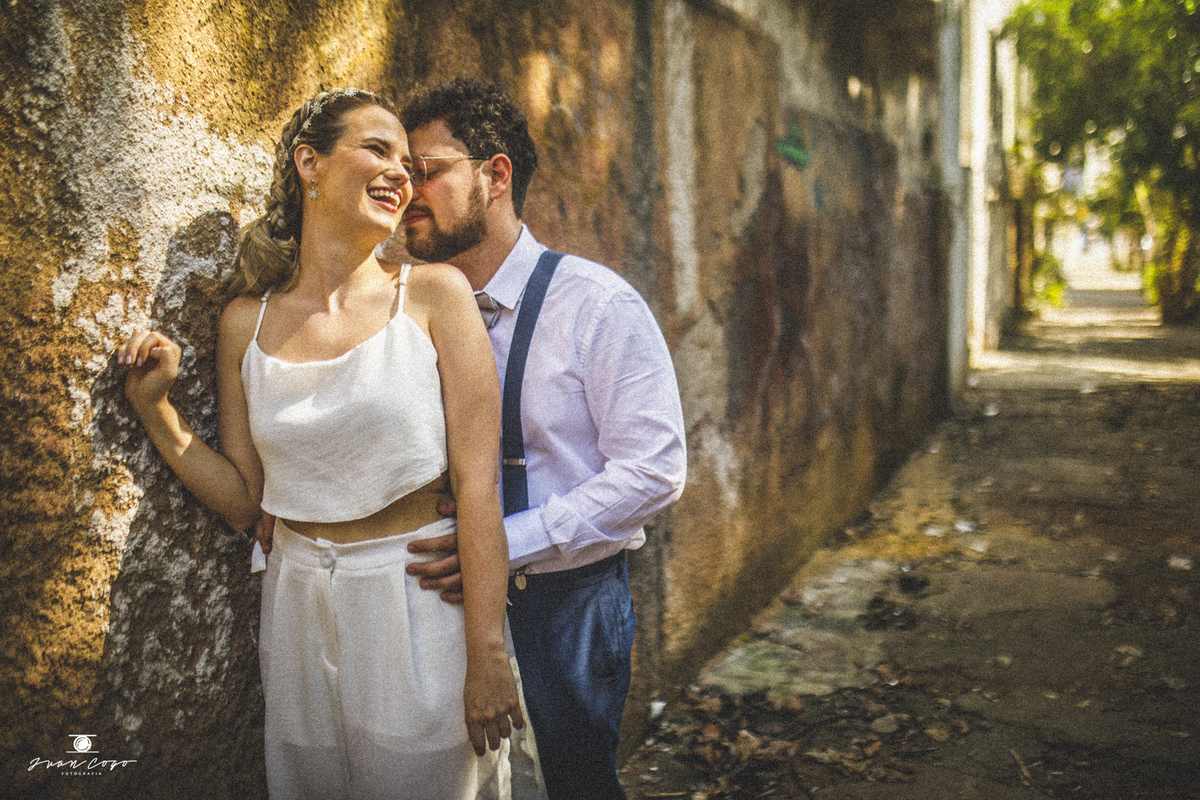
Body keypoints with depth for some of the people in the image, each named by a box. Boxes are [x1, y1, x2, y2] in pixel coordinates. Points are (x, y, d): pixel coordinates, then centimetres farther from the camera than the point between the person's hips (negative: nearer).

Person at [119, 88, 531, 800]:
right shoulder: (248, 322, 2)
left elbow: (477, 481, -12)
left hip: (422, 606, -3)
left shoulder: (435, 294, -8)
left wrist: (488, 653, -15)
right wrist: (155, 408, -5)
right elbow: (244, 500, 5)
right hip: (302, 613, 3)